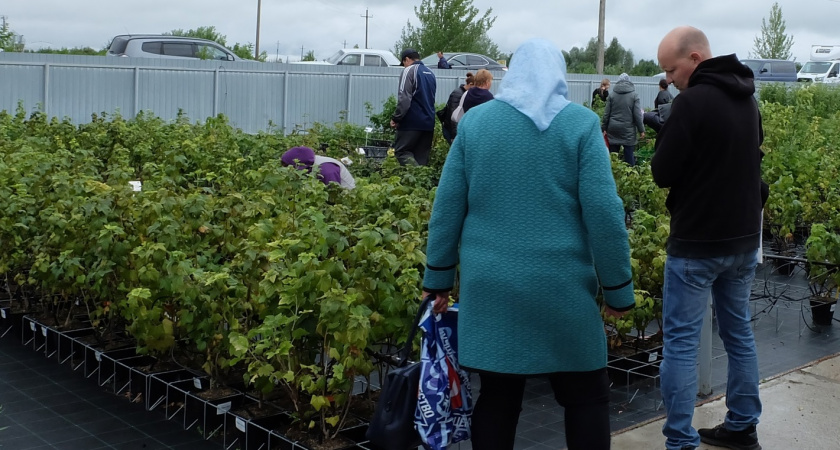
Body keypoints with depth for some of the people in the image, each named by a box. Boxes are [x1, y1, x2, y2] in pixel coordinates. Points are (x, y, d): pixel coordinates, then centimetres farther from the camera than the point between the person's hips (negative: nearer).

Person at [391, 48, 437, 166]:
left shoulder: (409, 71, -6)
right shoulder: (431, 73, 19)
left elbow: (404, 98, -15)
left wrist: (396, 118, -11)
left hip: (412, 122, -7)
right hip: (429, 123, 7)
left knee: (401, 151, -4)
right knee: (422, 156, 9)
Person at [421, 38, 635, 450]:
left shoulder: (475, 121, 5)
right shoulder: (580, 123, -4)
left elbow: (447, 207, 5)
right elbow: (603, 213, -8)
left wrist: (439, 278, 13)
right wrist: (618, 289, 0)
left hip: (489, 285, 3)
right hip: (561, 286, -2)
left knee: (497, 398, 10)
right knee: (587, 396, 12)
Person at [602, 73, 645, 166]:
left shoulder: (612, 95, 2)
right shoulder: (634, 95, -2)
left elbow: (606, 114, 2)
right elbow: (637, 115, -5)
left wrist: (604, 128, 9)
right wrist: (641, 130, 2)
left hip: (613, 129, 2)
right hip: (628, 130, -2)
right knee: (629, 156, 0)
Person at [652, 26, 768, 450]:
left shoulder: (691, 101, -18)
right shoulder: (747, 100, 9)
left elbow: (662, 173, -15)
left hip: (697, 243, -8)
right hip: (745, 238, 8)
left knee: (681, 341, -1)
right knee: (739, 332, 17)